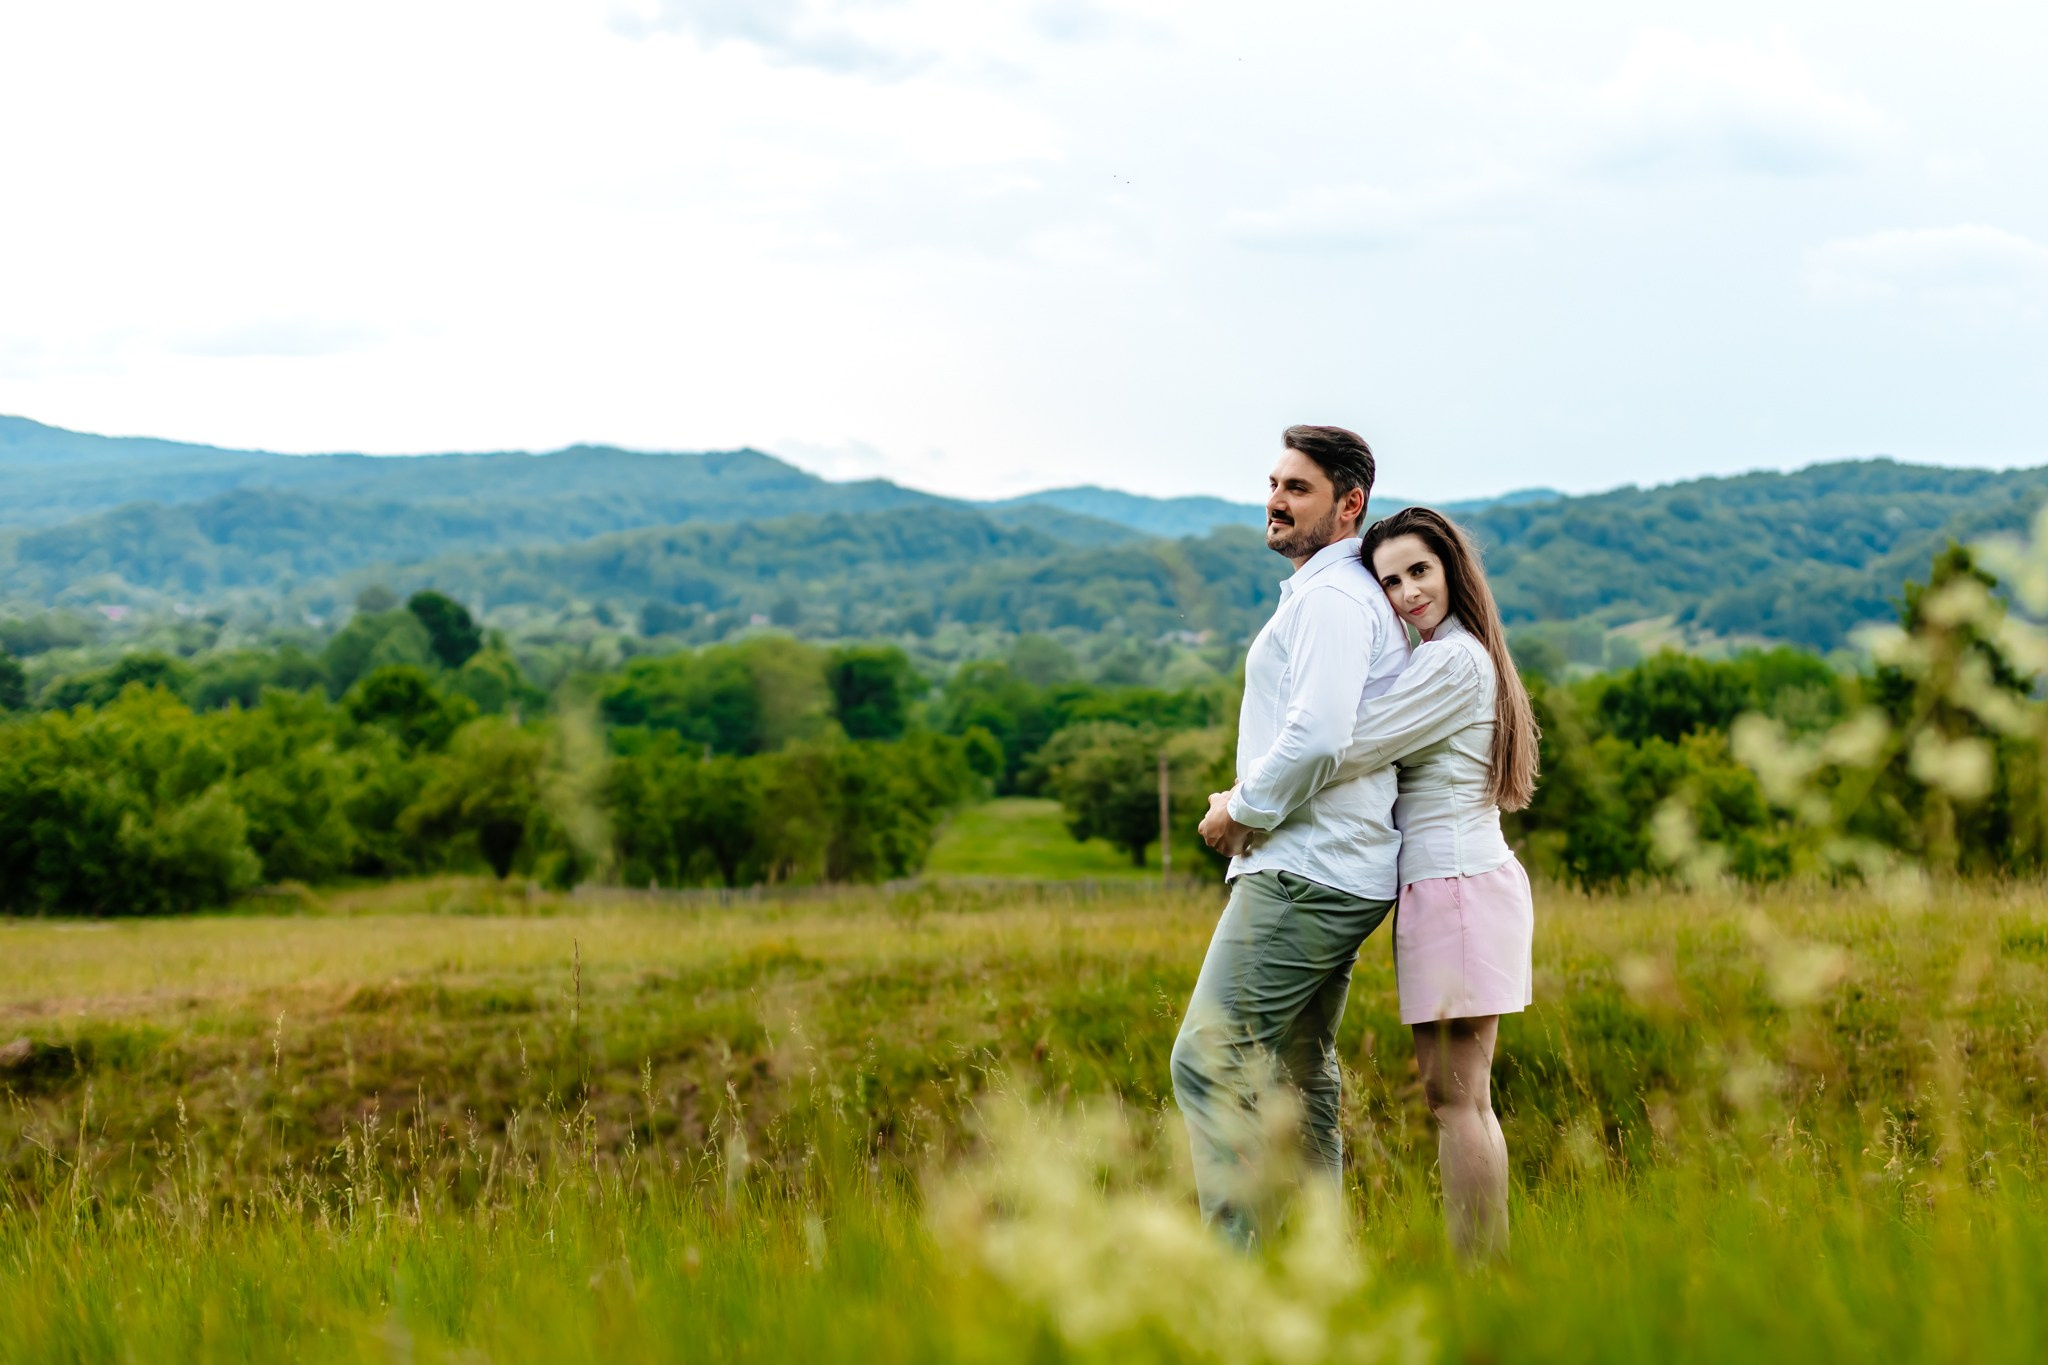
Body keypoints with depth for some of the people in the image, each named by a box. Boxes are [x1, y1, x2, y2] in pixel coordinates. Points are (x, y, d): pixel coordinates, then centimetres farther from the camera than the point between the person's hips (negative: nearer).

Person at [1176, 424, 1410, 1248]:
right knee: (1299, 1079, 11)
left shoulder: (1330, 598, -11)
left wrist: (1243, 812, -11)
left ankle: (1235, 1259, -16)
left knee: (1211, 1059, -13)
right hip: (1329, 873, 11)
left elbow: (1317, 739, -25)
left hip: (1304, 872, -11)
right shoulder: (1349, 597, 22)